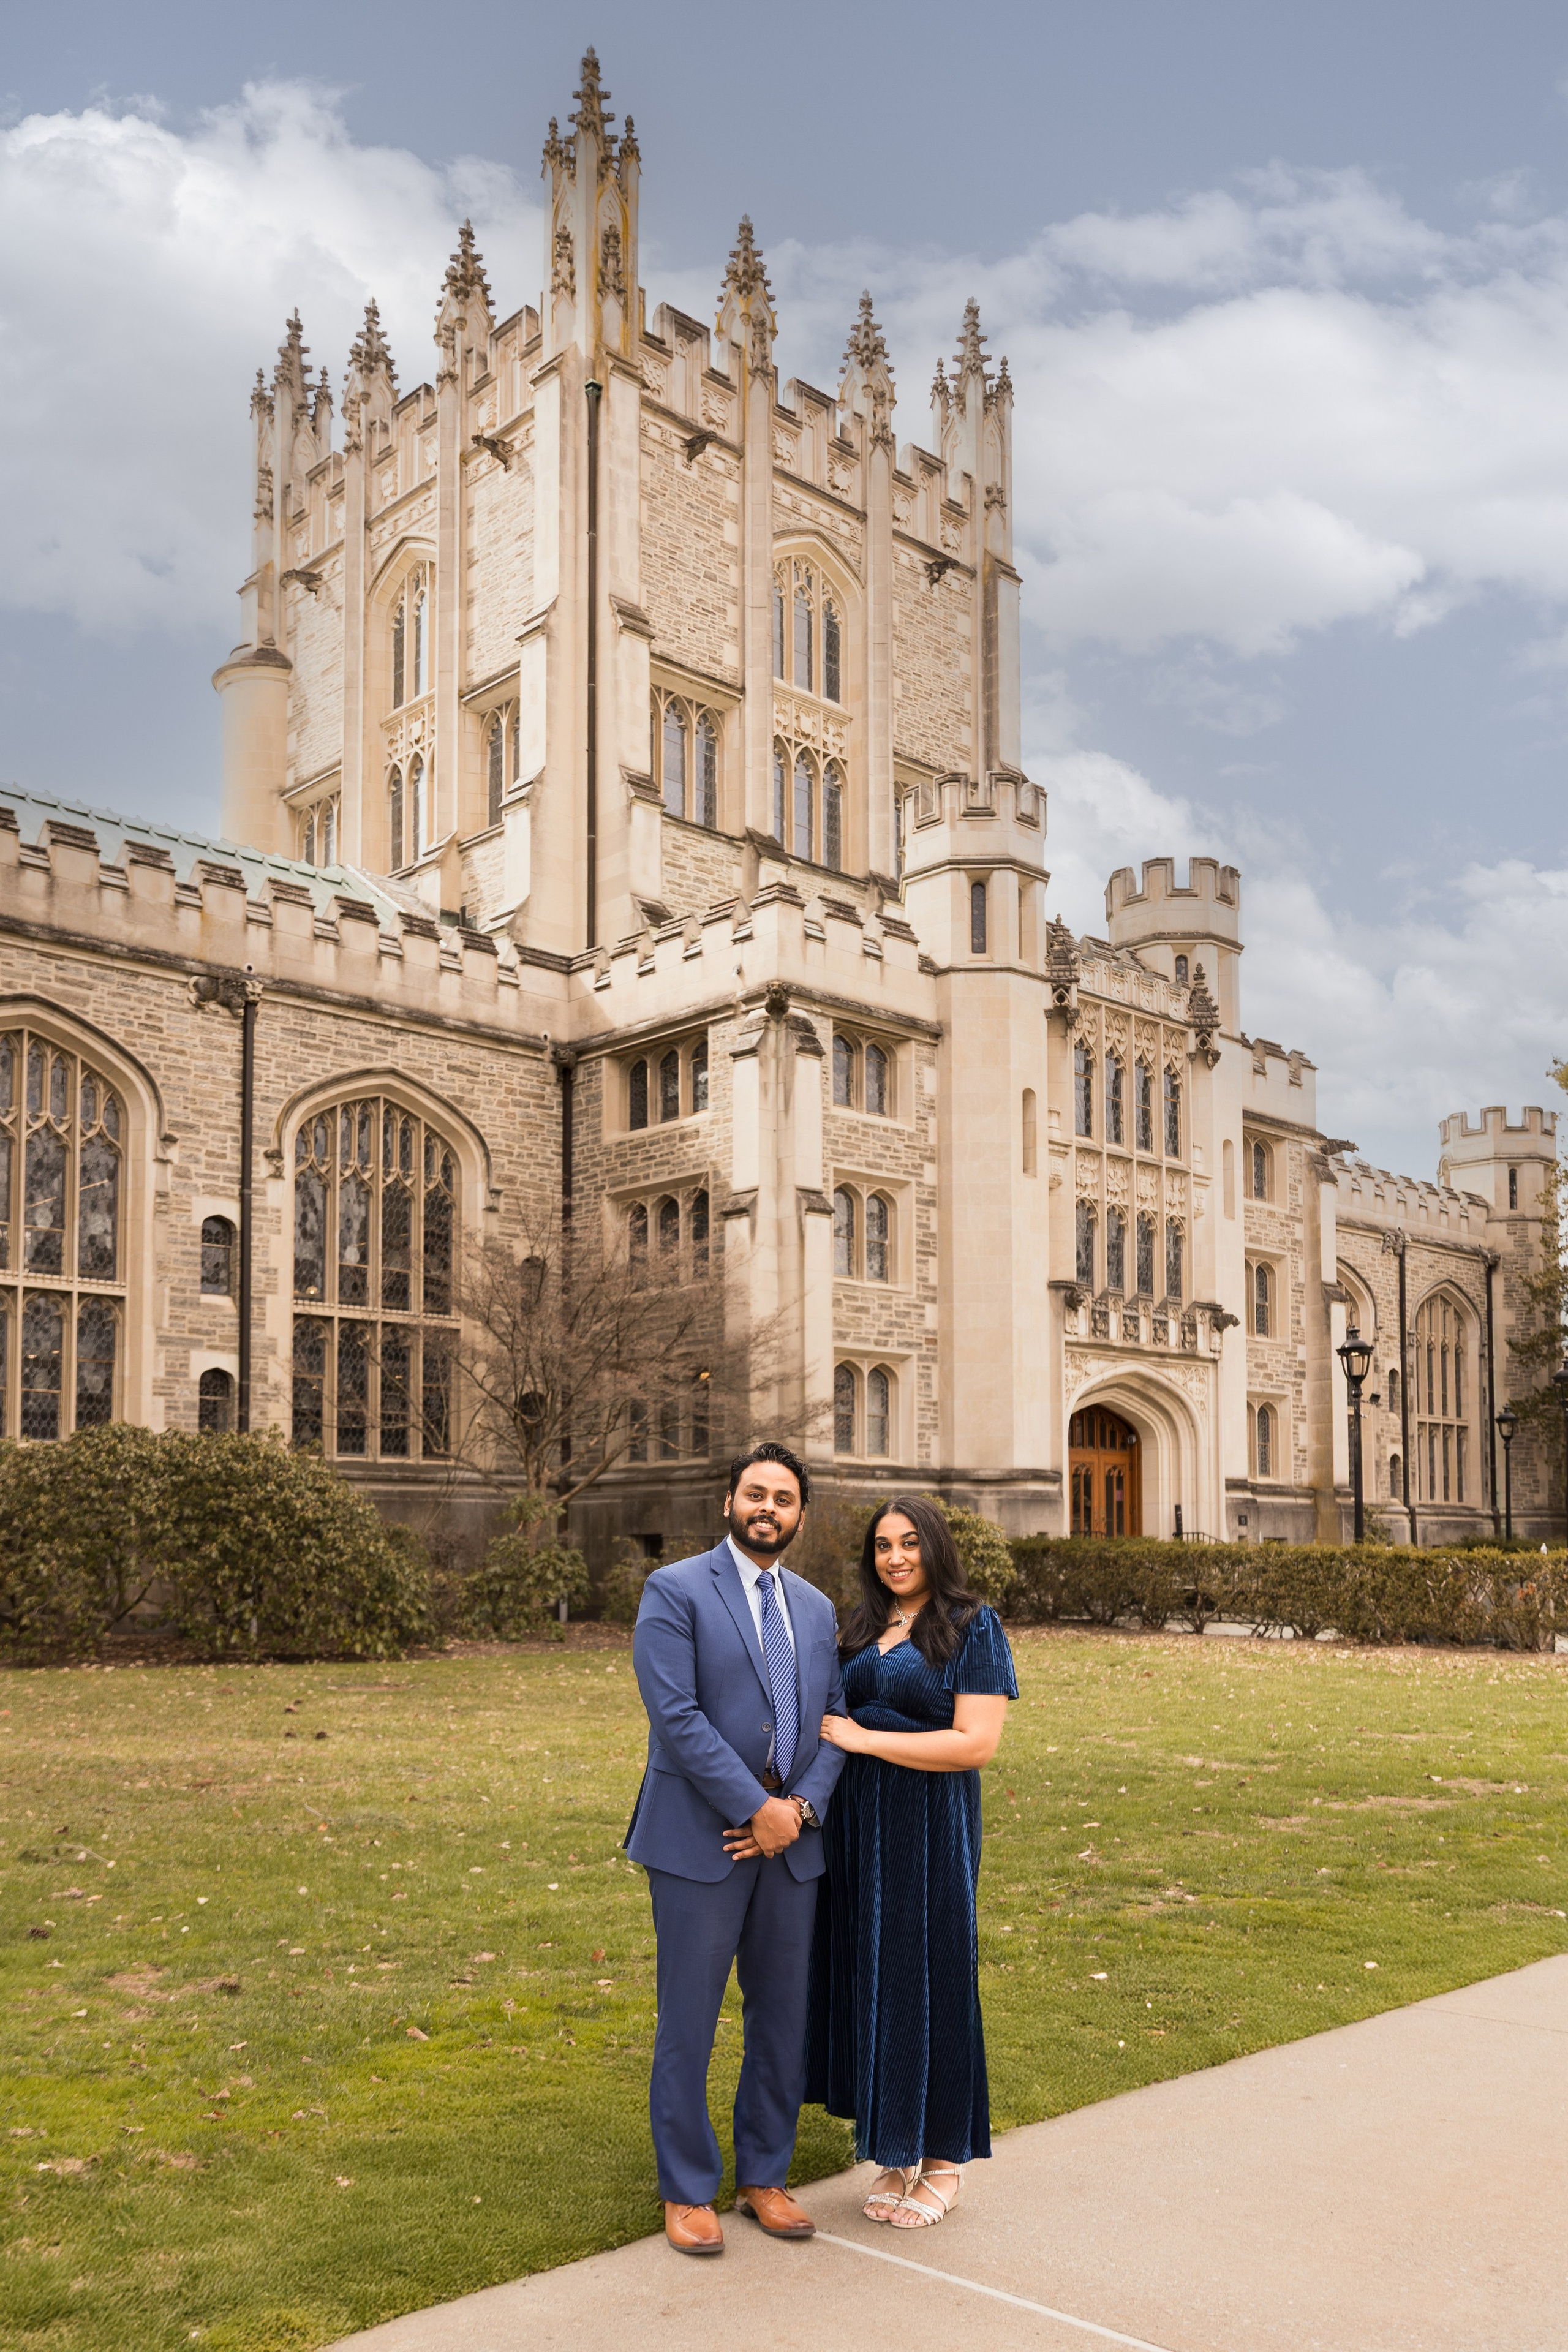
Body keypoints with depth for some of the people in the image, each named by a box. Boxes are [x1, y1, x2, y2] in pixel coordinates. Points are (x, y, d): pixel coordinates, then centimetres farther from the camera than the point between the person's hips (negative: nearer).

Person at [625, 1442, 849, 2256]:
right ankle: (687, 2191, 20)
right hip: (700, 1843, -5)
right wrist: (756, 1808, -16)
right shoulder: (674, 1591, -7)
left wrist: (801, 1808, -7)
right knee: (688, 2025, 4)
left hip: (789, 1844, 5)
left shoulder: (816, 1608, 12)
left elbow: (832, 1721, 10)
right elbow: (677, 1716, -15)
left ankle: (764, 2174, 30)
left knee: (784, 2019, 13)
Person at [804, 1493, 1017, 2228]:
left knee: (930, 1981, 3)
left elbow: (975, 1743, -16)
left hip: (929, 1831, -6)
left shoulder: (972, 1628, -8)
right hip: (859, 1827, 6)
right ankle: (897, 2154, 22)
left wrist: (863, 1740, -16)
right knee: (873, 1981, 9)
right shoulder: (864, 1630, 11)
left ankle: (943, 2160, 19)